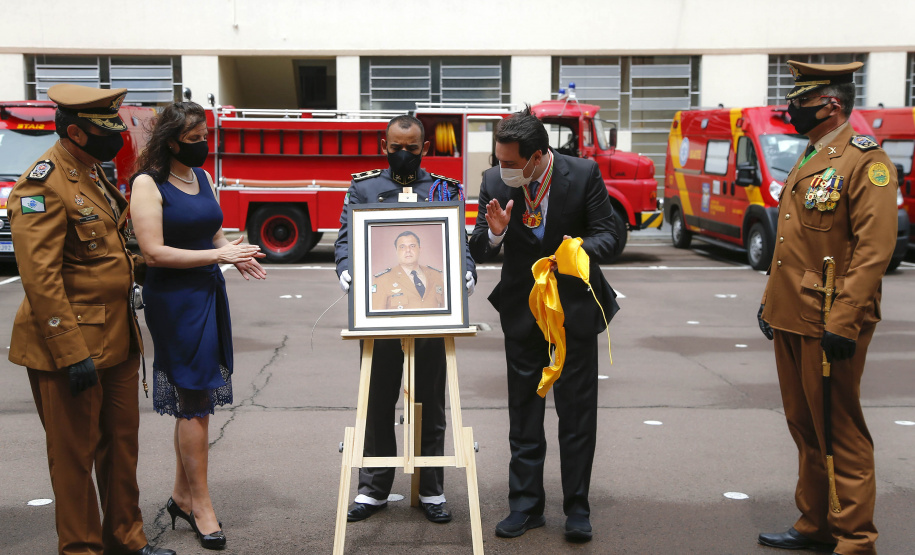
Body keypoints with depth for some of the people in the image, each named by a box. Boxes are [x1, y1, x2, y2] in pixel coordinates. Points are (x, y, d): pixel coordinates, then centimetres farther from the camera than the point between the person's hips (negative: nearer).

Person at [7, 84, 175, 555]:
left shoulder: (92, 171, 12)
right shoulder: (44, 184, -17)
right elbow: (40, 278, -22)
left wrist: (136, 265, 13)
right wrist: (72, 354, -23)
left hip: (115, 338, 9)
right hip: (71, 343, -9)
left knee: (122, 442, 16)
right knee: (75, 453, 5)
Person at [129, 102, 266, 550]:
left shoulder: (203, 177, 11)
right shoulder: (148, 184, -11)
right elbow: (154, 252, -17)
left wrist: (236, 256, -2)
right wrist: (217, 255, -18)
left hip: (209, 292, 7)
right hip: (172, 298, -7)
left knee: (196, 398, 12)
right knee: (194, 399, -3)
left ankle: (181, 495, 25)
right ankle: (200, 505, 8)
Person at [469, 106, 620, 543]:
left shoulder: (584, 174, -13)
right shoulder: (495, 182, -8)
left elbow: (609, 235, -10)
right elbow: (479, 252, -4)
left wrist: (583, 249, -31)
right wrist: (495, 233, -26)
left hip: (575, 307, -2)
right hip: (522, 310, 2)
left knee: (577, 411, 4)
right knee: (524, 412, 9)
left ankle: (577, 508, 14)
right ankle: (526, 505, 20)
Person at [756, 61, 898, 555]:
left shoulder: (865, 161, -12)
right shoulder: (807, 163, 16)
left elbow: (874, 249, -19)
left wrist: (842, 323, -23)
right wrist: (771, 301, 18)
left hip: (827, 325, -9)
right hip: (791, 319, 9)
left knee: (840, 433, -1)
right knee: (806, 429, 16)